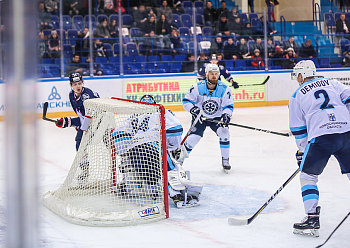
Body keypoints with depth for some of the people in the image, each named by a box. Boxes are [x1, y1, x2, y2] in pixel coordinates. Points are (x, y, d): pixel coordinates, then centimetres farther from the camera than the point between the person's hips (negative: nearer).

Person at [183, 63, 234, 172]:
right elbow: (186, 101, -8)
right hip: (200, 117, -1)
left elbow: (228, 106, -10)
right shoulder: (197, 87, -16)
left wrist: (226, 115, -31)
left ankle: (225, 160, -6)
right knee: (193, 137, -14)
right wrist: (193, 109, -28)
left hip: (217, 117, 1)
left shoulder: (225, 89, -14)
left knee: (224, 133, -23)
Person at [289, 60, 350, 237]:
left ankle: (312, 218, 1)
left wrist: (302, 150, 23)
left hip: (321, 137, -3)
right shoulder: (331, 83, 21)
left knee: (307, 174, 10)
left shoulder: (297, 96, 13)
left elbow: (298, 129, 14)